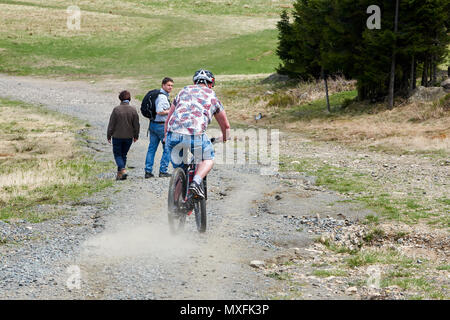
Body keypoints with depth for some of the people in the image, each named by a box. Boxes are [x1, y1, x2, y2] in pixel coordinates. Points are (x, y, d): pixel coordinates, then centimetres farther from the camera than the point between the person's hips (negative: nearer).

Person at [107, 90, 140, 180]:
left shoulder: (116, 109, -13)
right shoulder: (133, 110, -6)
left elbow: (111, 124, -8)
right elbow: (136, 124, 1)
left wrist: (109, 136, 3)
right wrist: (136, 136, 14)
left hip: (117, 136, -3)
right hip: (129, 136, 3)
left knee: (117, 154, 9)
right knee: (124, 154, 16)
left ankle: (123, 170, -13)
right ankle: (119, 173, 17)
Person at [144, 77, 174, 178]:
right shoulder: (163, 97, -18)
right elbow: (159, 112, -27)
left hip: (153, 124, 9)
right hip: (162, 125, -9)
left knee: (151, 148, 9)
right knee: (167, 148, 3)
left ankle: (148, 171, 9)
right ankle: (163, 171, 3)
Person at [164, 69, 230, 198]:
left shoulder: (184, 91, 29)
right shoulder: (212, 96, 24)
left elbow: (168, 119, 33)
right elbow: (225, 125, 35)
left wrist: (166, 136, 45)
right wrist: (224, 138, 55)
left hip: (173, 134, 3)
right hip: (195, 134, -3)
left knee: (178, 167, 21)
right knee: (208, 160, 20)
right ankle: (196, 182, -5)